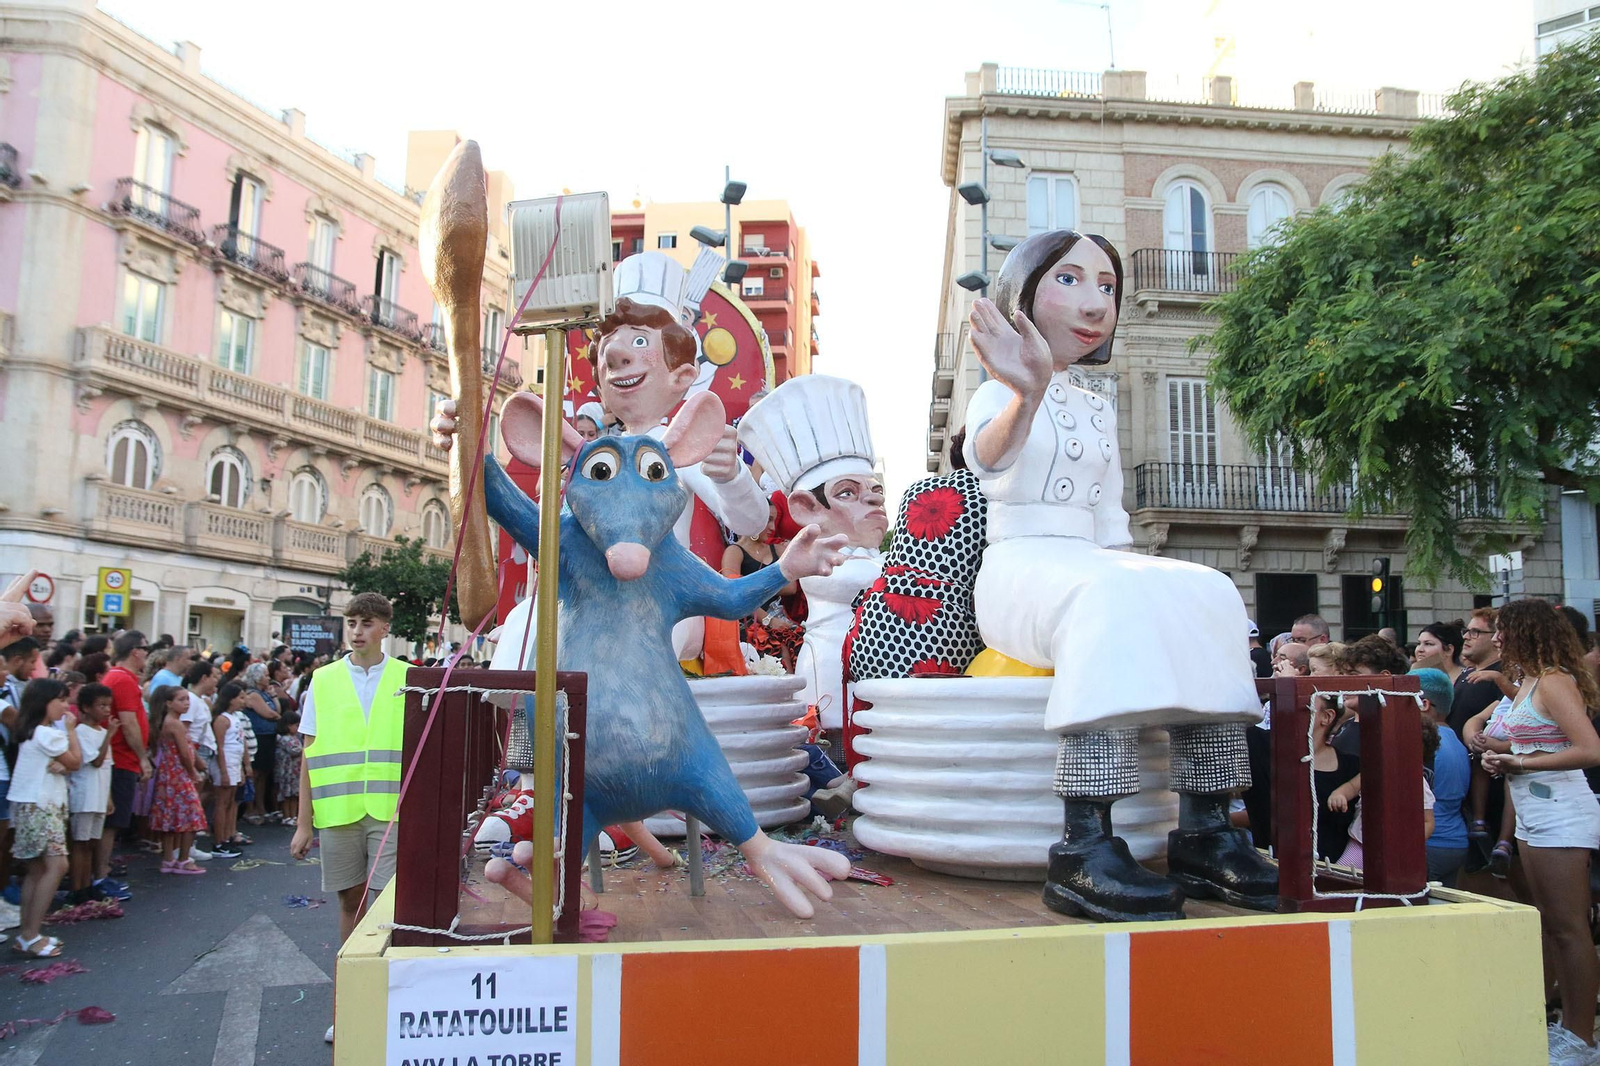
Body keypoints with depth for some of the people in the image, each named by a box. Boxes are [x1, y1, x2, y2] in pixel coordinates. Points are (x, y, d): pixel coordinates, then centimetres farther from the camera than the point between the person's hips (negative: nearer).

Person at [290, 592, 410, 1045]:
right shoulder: (323, 681, 7)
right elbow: (309, 756, 8)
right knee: (351, 902, 12)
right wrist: (304, 822, 6)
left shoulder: (408, 679, 1)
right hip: (337, 811, 2)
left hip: (391, 811, -2)